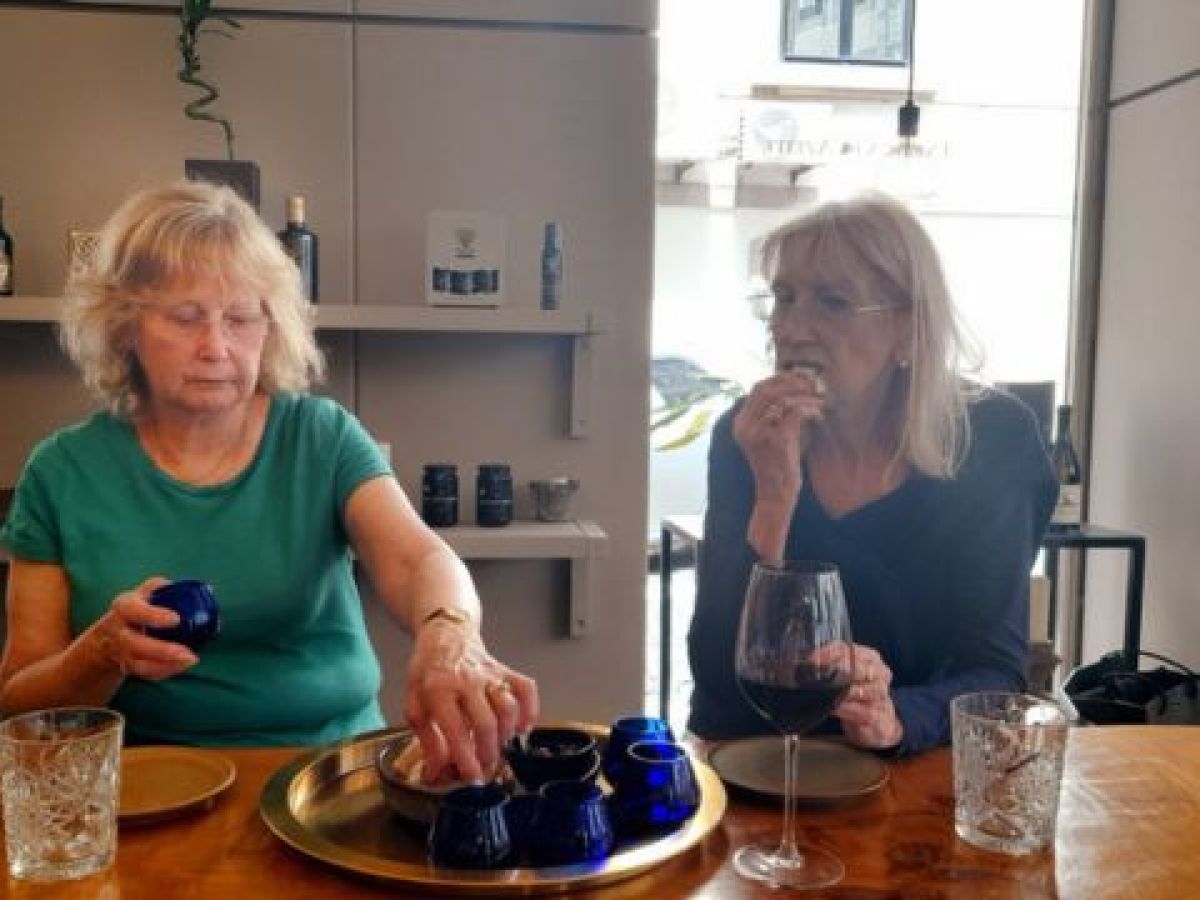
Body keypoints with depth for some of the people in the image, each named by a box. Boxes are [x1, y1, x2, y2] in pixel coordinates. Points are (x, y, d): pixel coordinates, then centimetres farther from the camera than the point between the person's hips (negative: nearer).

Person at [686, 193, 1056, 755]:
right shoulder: (747, 435, -8)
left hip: (914, 772, 1)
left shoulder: (990, 441, -9)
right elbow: (716, 676, -12)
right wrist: (773, 498, -23)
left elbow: (997, 670, -8)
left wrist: (898, 719, -27)